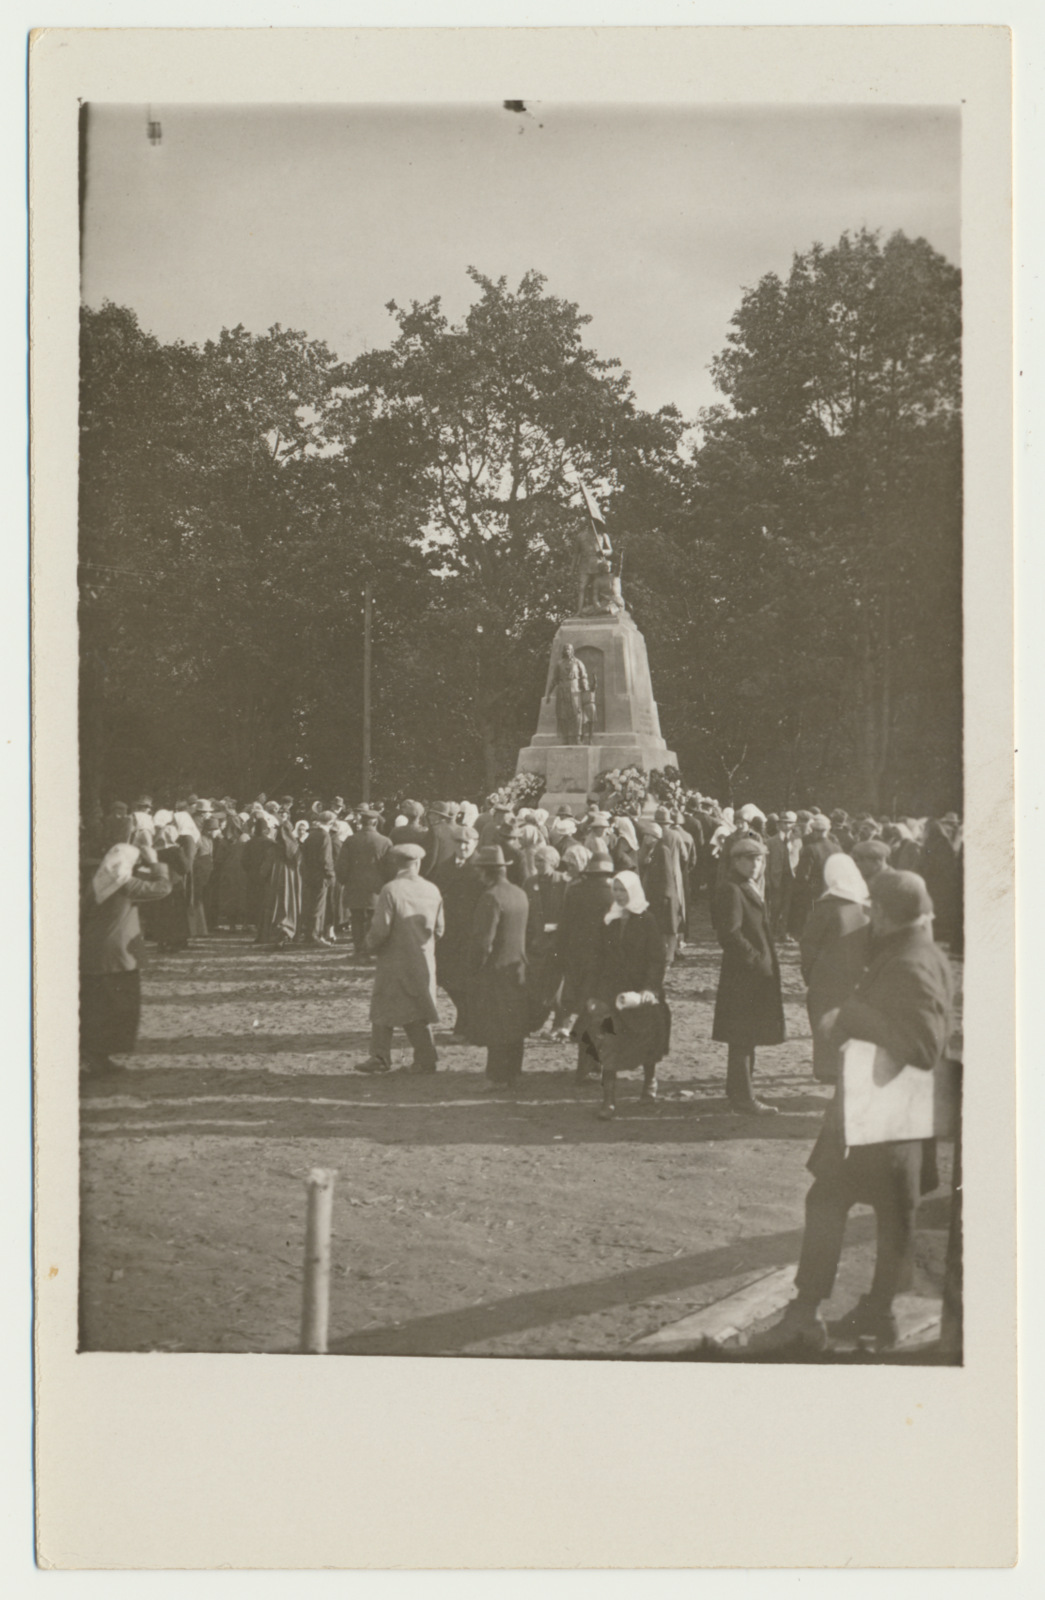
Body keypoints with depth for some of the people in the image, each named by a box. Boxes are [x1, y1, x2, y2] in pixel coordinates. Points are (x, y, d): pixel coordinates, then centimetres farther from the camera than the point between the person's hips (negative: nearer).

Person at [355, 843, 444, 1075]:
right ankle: (426, 1058, 12)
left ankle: (380, 1058, 9)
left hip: (394, 960, -4)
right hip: (424, 961, 4)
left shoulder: (391, 890, -16)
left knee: (384, 1009, 8)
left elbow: (381, 928, -17)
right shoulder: (432, 891, -2)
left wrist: (371, 943, 2)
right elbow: (438, 930, 5)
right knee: (418, 1012, 13)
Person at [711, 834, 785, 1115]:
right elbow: (730, 934, -23)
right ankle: (742, 1096, 1)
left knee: (746, 1037, 17)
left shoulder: (747, 887, 15)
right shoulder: (731, 889, -17)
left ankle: (740, 1092, 26)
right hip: (742, 975, -10)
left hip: (755, 974, 10)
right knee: (743, 1038, -4)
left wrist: (765, 960, 13)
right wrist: (757, 959, -19)